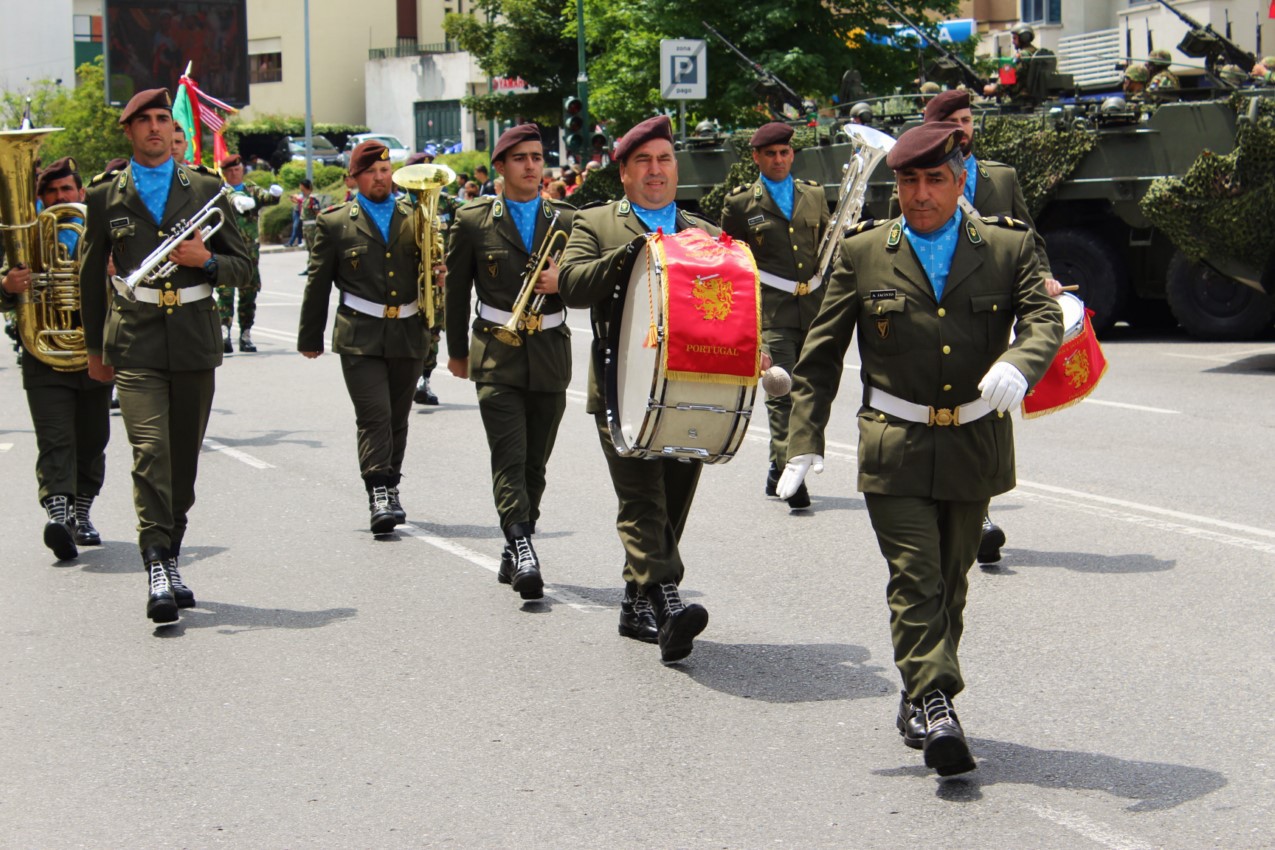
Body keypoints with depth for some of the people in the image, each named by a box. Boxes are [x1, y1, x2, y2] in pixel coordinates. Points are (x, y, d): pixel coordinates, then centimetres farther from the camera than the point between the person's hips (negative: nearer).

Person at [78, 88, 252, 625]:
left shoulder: (205, 190, 9)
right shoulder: (105, 196, 7)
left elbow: (242, 266, 11)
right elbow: (91, 275, 16)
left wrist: (206, 261, -10)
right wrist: (95, 346, 17)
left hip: (194, 339, 2)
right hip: (134, 343, -2)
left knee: (185, 455, 8)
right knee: (149, 453, -15)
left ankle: (171, 558, 23)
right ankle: (157, 570, -20)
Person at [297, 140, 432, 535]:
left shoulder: (414, 219, 11)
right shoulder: (335, 223, 3)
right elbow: (318, 283, 7)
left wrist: (439, 278, -5)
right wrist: (310, 337, 8)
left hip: (408, 336, 3)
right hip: (360, 337, -3)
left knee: (397, 418, 11)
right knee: (374, 415, -14)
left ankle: (390, 488, 24)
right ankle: (378, 496, -15)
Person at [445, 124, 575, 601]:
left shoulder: (567, 220, 7)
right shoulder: (473, 221, 2)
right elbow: (456, 289, 11)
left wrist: (564, 283, -9)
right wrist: (457, 350, 15)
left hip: (550, 352, 3)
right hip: (497, 354, -3)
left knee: (536, 460, 8)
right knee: (509, 456, -14)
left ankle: (514, 554, 19)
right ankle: (522, 549, -22)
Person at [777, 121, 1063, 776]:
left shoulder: (1010, 248, 2)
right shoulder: (862, 253, 1)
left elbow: (1045, 317, -10)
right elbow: (821, 354, 4)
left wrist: (1018, 363, -34)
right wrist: (804, 442, -1)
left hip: (974, 448, 2)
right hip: (895, 447, -2)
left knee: (949, 581, 12)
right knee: (915, 578, -11)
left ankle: (919, 702, 27)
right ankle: (935, 709, -12)